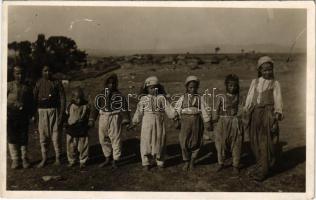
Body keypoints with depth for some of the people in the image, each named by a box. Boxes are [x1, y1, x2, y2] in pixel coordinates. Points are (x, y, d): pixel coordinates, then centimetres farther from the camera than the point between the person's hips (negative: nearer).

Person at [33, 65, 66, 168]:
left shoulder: (57, 83, 4)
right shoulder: (38, 83, 11)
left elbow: (62, 98, 1)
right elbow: (34, 97, 9)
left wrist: (62, 113, -6)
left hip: (55, 110, -2)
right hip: (42, 111, 2)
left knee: (56, 134, 0)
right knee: (43, 135, 4)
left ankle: (58, 158, 12)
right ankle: (44, 159, 14)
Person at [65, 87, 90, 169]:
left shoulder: (86, 106, -4)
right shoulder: (70, 106, -1)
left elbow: (87, 117, 7)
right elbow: (66, 115, 9)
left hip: (82, 129, -1)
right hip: (71, 129, 1)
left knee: (83, 147, 4)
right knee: (71, 146, 8)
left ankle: (83, 161, 20)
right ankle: (71, 161, 26)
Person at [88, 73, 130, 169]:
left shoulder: (119, 95, -3)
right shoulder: (101, 94, 8)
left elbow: (124, 108, -5)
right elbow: (96, 107, 10)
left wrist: (125, 120, -13)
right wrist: (91, 119, 4)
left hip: (114, 119, -4)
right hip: (103, 118, 4)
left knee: (115, 139, -1)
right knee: (103, 139, 11)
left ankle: (115, 161, 13)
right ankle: (107, 159, 28)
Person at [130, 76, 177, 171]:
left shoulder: (162, 98, 4)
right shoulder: (144, 99, 4)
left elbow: (169, 109, 0)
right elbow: (139, 112, 7)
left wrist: (175, 116, -12)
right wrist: (134, 123, 7)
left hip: (159, 123, 1)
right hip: (147, 123, 0)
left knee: (159, 142, 7)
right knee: (146, 143, 3)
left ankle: (160, 162, 22)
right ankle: (146, 163, 15)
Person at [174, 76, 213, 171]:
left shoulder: (200, 98, 5)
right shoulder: (182, 98, 5)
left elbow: (205, 111, 3)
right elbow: (177, 110, 4)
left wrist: (208, 123, -1)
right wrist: (177, 121, -1)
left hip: (197, 122, 1)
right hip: (185, 121, 0)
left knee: (196, 142, 5)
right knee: (184, 142, -3)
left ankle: (192, 160, 26)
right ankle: (186, 161, 16)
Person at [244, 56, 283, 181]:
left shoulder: (275, 83, 8)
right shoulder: (255, 82, 15)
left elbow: (278, 99, -3)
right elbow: (249, 98, 10)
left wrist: (278, 112, -18)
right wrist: (246, 112, -1)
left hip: (268, 114, -3)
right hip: (255, 114, 3)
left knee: (266, 142, -5)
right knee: (255, 142, 5)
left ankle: (261, 171, 0)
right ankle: (263, 166, 23)